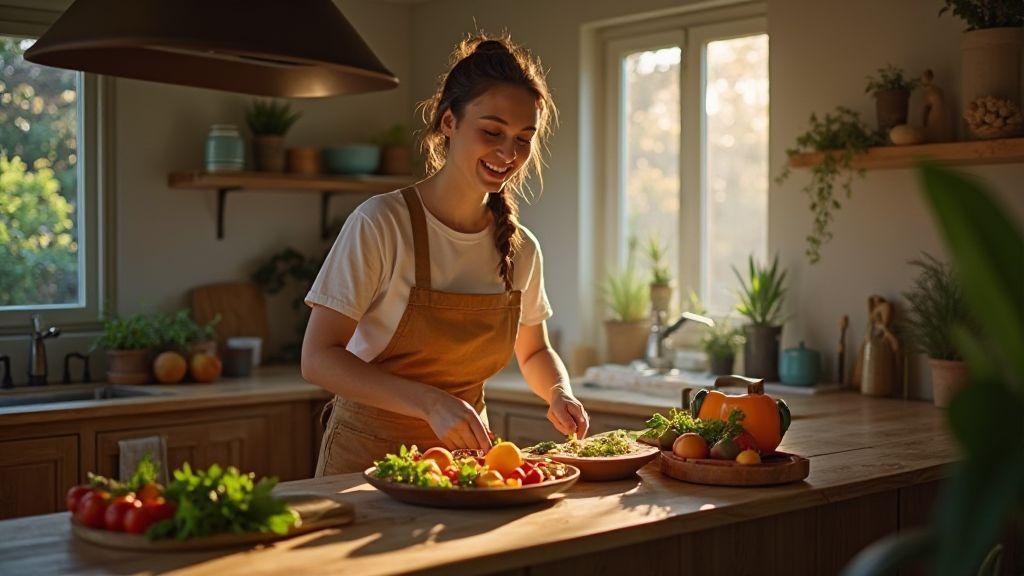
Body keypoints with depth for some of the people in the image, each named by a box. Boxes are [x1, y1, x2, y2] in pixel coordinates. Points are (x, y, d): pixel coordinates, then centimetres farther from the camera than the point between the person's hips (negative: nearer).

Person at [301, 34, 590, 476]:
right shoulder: (379, 224, -15)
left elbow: (534, 352, 17)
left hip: (464, 454, 5)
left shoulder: (521, 249, 1)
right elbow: (318, 359, -17)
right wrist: (432, 403, -28)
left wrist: (559, 393, -5)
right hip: (369, 453, -4)